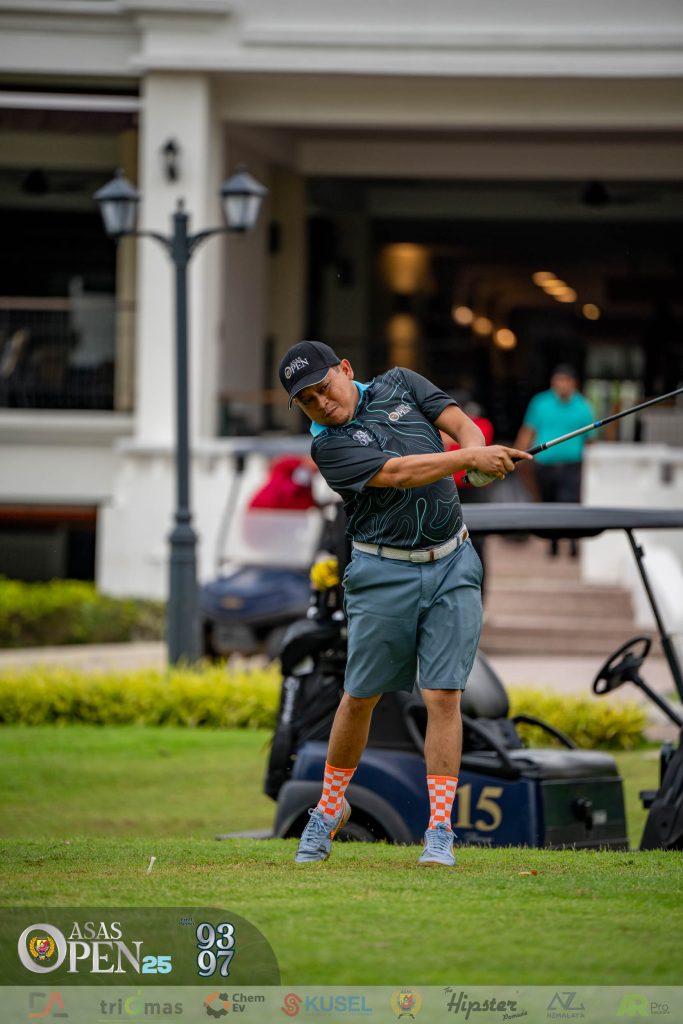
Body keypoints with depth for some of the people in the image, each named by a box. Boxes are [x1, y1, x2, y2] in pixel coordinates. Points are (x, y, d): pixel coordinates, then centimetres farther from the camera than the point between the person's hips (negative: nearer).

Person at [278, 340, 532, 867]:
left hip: (452, 566, 2)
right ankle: (330, 808, 26)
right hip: (384, 575, -2)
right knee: (360, 697, 5)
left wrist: (480, 457, -25)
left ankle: (440, 830, -4)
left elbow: (462, 424, -2)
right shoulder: (329, 446, -7)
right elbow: (397, 473, -22)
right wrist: (469, 458, -32)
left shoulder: (399, 385, 7)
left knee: (443, 696, -5)